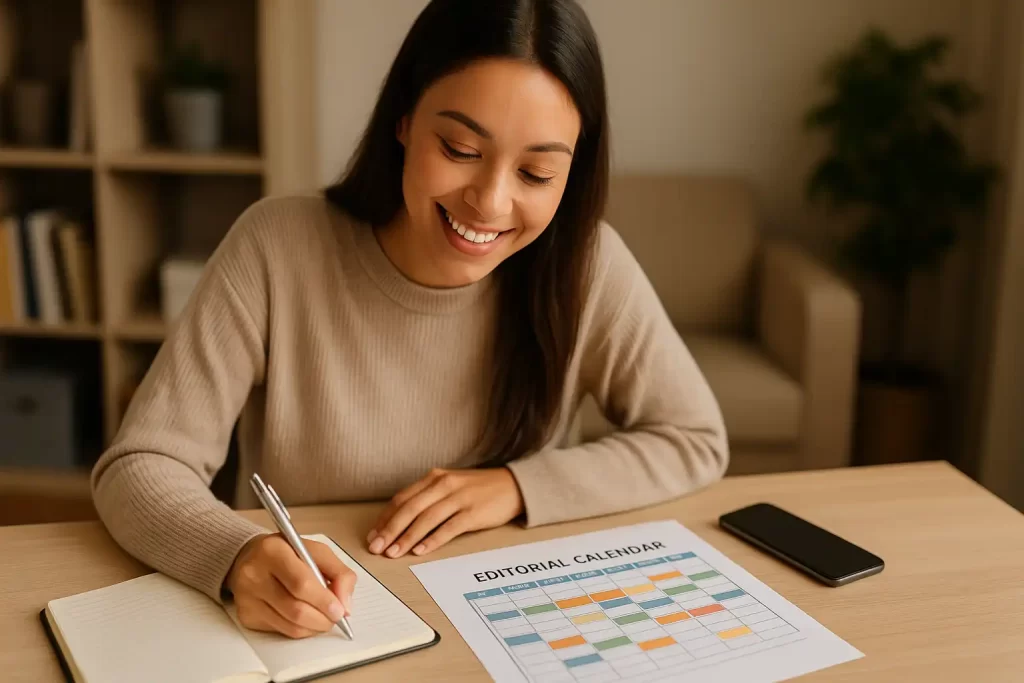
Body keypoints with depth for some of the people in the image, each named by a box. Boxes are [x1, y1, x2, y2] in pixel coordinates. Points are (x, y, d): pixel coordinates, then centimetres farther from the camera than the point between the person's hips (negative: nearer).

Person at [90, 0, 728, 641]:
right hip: (300, 636, 0)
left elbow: (696, 440, -3)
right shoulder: (277, 246, -15)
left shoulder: (587, 265, -12)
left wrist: (518, 486, -15)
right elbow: (138, 468, -14)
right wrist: (241, 555, -34)